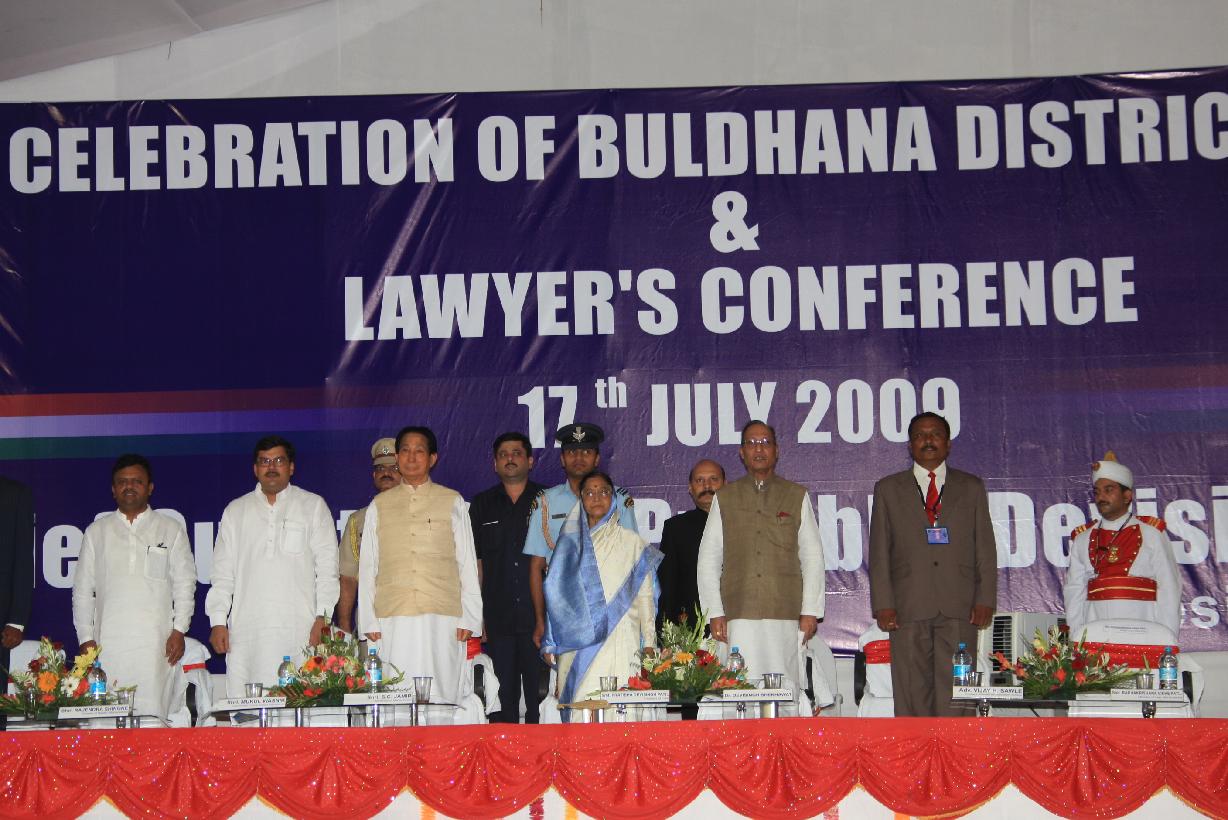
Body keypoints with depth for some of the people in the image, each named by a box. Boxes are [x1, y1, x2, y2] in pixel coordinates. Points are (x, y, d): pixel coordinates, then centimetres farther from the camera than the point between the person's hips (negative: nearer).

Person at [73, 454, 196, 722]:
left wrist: (179, 631, -1)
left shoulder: (171, 529, 12)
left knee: (152, 714, -10)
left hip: (156, 641, -1)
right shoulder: (96, 532, 16)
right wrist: (86, 638, 6)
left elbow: (184, 583, 9)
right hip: (108, 642, 1)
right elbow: (82, 589, 14)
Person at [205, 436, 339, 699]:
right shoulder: (236, 511, 19)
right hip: (247, 633, 2)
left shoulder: (313, 506, 13)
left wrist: (322, 618, -3)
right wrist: (218, 621, 5)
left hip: (299, 631, -2)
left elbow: (327, 567, 7)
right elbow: (223, 572, 16)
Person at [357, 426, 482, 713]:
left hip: (442, 619, -1)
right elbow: (367, 567, 14)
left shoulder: (452, 502, 12)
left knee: (441, 699, -7)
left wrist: (469, 619, 1)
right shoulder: (379, 506, 15)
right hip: (392, 621, 1)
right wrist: (369, 622, 5)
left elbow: (468, 564, 9)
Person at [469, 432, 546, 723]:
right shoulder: (482, 505, 13)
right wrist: (474, 617, 3)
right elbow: (475, 563, 11)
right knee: (502, 700, 2)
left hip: (538, 618, -1)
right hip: (497, 620, 2)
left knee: (540, 695, -3)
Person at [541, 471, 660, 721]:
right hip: (576, 642, 2)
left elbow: (644, 596, 9)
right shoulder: (569, 543, 14)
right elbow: (557, 593, 15)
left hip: (619, 640, -2)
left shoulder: (631, 542, 9)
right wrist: (550, 643, 10)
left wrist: (649, 644, 3)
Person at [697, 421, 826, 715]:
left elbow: (812, 557, 9)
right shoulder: (724, 498, 14)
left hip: (786, 615, 0)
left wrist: (810, 611, -1)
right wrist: (715, 613, 1)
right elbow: (708, 560, 11)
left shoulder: (797, 496, 13)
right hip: (740, 616, 0)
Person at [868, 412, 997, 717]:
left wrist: (985, 600, -1)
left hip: (959, 610, 0)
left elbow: (985, 549, 11)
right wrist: (883, 605, -3)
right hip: (908, 609, 0)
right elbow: (879, 552, 8)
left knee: (955, 694, -6)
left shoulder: (971, 488, 15)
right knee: (911, 691, -3)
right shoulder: (888, 489, 13)